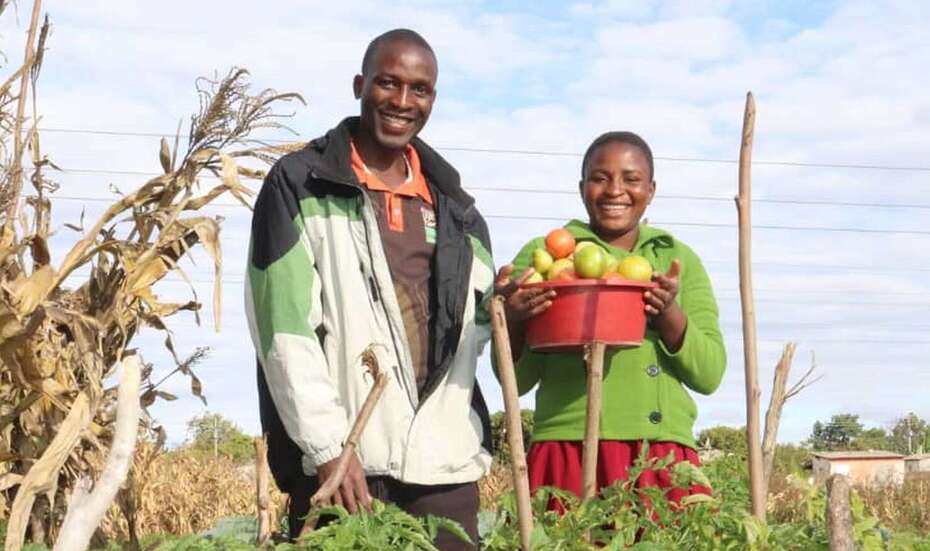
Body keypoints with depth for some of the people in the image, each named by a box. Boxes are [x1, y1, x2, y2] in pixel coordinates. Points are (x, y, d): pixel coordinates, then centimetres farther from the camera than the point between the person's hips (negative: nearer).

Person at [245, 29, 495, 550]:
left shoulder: (453, 204, 17)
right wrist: (328, 446, -16)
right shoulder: (300, 185, 2)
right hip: (341, 455, -4)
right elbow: (284, 329, -7)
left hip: (444, 456, 4)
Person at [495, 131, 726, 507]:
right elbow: (517, 380, 7)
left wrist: (670, 314, -9)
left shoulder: (679, 260, 16)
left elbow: (709, 375, 8)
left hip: (664, 459, 2)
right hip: (569, 455, -2)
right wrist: (514, 319, -13)